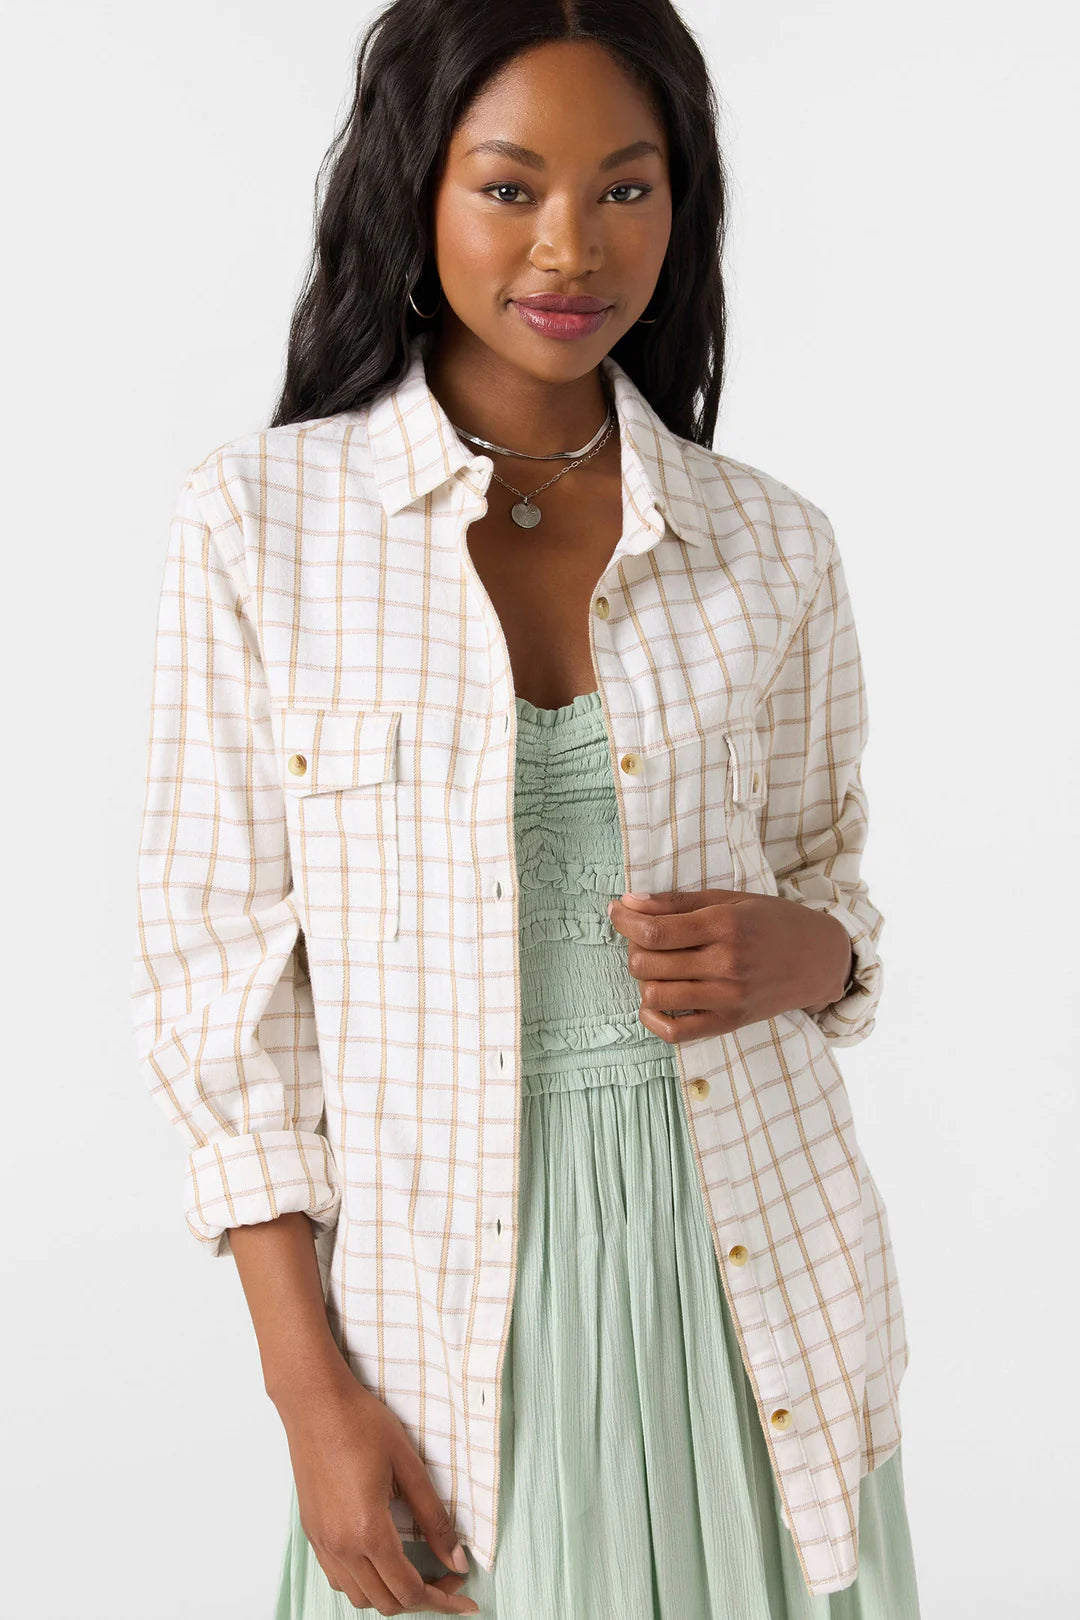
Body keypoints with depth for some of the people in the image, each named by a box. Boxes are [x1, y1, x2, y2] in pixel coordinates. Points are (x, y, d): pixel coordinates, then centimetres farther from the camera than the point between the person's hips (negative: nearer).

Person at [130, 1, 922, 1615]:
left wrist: (800, 952, -12)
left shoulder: (772, 545, 0)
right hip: (449, 1297, -2)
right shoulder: (263, 517, -6)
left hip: (755, 1280, 3)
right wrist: (311, 1390, -8)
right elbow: (219, 964, -5)